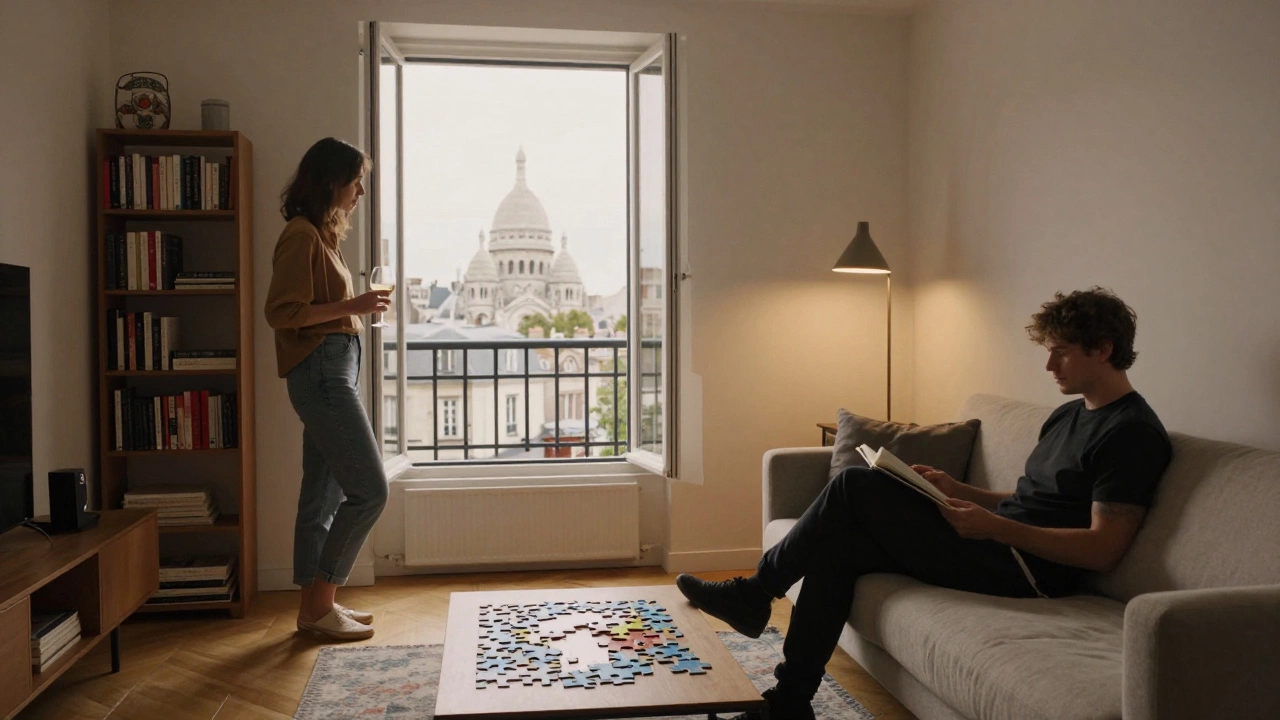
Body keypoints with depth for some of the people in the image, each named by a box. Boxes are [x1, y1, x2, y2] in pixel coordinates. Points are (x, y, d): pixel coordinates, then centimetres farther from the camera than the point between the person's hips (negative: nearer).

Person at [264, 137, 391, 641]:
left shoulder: (320, 234, 18)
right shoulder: (301, 235, -11)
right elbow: (282, 312, -17)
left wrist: (358, 307, 8)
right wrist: (351, 306, -18)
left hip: (333, 371, 10)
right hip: (321, 371, -10)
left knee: (325, 494, 12)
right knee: (369, 489, -9)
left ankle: (315, 605, 20)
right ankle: (319, 604, 2)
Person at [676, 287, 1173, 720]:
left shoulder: (1131, 432, -10)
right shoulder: (1068, 416, 19)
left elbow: (1104, 549, -18)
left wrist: (993, 525, -22)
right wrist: (958, 491, 8)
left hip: (1018, 569, -9)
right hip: (994, 544, 9)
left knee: (854, 487, -15)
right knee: (840, 544, -6)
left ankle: (756, 594, 3)